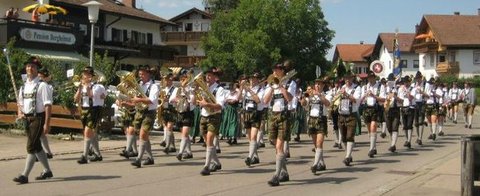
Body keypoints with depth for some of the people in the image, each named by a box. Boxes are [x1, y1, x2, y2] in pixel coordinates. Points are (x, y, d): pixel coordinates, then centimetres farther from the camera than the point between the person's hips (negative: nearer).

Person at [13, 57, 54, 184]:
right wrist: (20, 113, 2)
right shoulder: (24, 86, 11)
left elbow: (48, 105, -15)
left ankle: (25, 176, -7)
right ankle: (47, 171, 30)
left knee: (31, 146, -11)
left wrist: (47, 123, -20)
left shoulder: (42, 86, -11)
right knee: (36, 146, 16)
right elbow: (20, 102, 23)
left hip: (38, 118, -8)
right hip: (27, 118, 8)